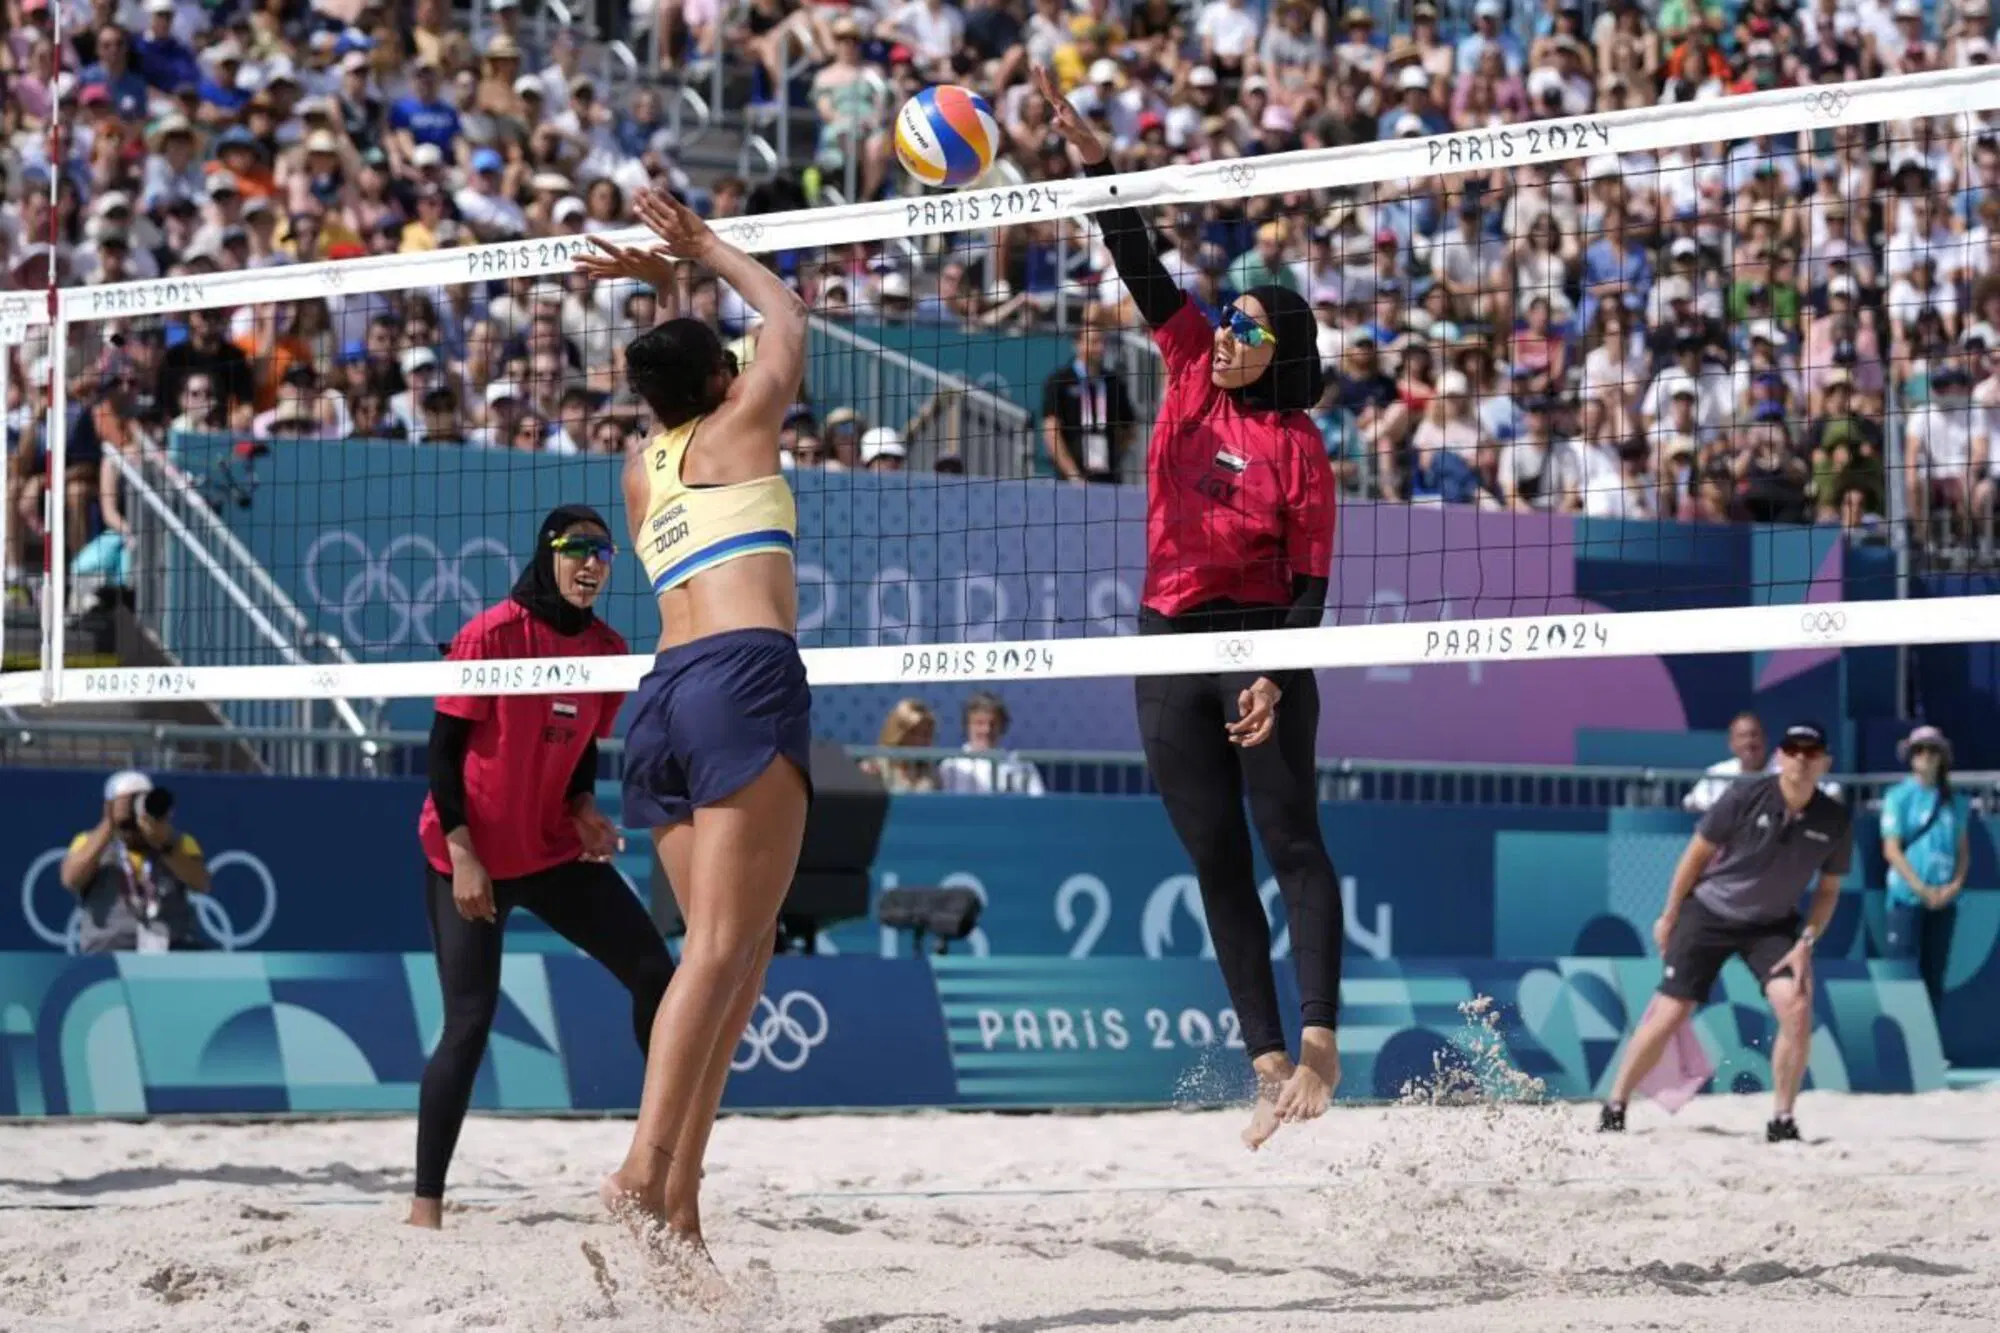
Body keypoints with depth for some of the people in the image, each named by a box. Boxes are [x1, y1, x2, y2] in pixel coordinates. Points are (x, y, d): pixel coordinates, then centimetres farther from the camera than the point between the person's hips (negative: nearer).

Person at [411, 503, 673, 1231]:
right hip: (472, 859, -6)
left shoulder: (607, 648, 2)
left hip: (555, 851, 6)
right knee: (470, 1022, -10)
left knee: (654, 972, -1)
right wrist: (461, 853, -18)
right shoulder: (492, 634, -15)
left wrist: (584, 810, -6)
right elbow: (443, 749, -13)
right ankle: (425, 1203, -2)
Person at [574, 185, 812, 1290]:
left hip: (662, 698, 7)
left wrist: (658, 301, 45)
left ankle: (681, 1198, -5)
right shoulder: (738, 429, 11)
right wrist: (707, 251, 39)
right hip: (746, 674, -7)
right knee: (722, 943, -15)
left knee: (735, 946, 5)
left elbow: (671, 393, 48)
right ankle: (646, 1168, -30)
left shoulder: (640, 469, 24)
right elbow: (786, 318, 29)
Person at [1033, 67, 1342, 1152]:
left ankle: (1320, 1042, -14)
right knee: (1217, 864, 3)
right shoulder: (1192, 373, 6)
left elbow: (1310, 583, -7)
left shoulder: (1299, 448, -5)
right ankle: (1268, 1066, 5)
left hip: (1259, 644, -5)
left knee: (1292, 843, -10)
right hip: (1169, 647, 5)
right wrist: (1090, 155, -10)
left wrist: (1276, 681, -20)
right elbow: (1141, 269, 0)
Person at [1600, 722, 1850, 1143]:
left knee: (1797, 1008, -19)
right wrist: (1669, 916, -2)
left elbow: (1828, 890, 3)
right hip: (1708, 914, -2)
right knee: (1669, 1015, -6)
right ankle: (1615, 1107, 10)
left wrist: (1806, 942, -10)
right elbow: (1697, 853, -7)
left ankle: (1782, 1121, -7)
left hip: (1772, 925, 2)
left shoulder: (1833, 820, -10)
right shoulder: (1746, 797, -19)